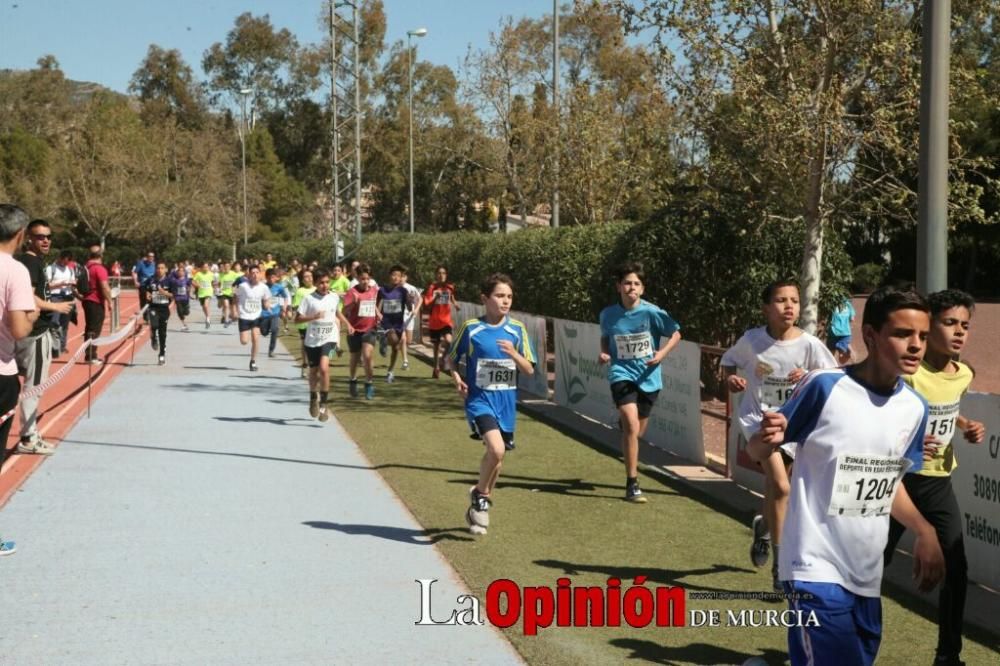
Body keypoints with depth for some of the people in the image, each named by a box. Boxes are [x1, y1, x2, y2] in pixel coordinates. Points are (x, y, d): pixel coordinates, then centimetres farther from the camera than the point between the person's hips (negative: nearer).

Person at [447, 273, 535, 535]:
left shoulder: (517, 329, 1)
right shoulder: (471, 328, -5)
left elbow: (529, 369, 2)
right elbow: (451, 359, 7)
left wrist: (514, 354, -17)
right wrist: (457, 379, -11)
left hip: (506, 400, 4)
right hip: (480, 398, -4)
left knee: (495, 454, 14)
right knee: (496, 449, -23)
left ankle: (479, 506, 35)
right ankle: (480, 494, 3)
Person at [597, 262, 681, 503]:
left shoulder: (652, 313, -10)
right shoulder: (608, 314, -4)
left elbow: (675, 334, 2)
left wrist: (662, 353, -14)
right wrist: (604, 353, -3)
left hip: (648, 377, 1)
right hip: (622, 374, -1)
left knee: (637, 432, 15)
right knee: (631, 426, -20)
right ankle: (632, 484, -12)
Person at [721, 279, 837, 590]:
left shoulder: (809, 344, -14)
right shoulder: (752, 340, -13)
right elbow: (729, 360, 6)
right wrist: (731, 378, -14)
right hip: (758, 418, -2)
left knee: (773, 485, 19)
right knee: (780, 486, -19)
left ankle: (764, 526, 54)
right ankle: (780, 563, -6)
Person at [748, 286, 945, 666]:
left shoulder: (914, 407, 4)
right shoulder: (824, 386, -14)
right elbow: (756, 452, -8)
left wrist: (924, 532, 10)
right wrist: (767, 439, -30)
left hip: (868, 574, 7)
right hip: (817, 568, -7)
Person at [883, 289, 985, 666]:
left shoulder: (964, 375, 1)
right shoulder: (907, 374, -21)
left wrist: (967, 427, 5)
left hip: (939, 483, 6)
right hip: (900, 479, -5)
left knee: (956, 570, 4)